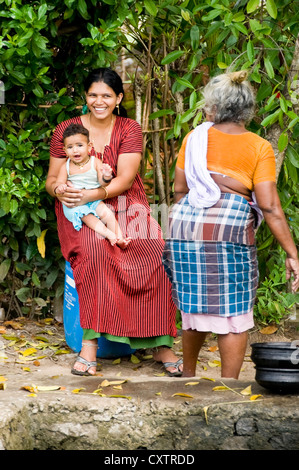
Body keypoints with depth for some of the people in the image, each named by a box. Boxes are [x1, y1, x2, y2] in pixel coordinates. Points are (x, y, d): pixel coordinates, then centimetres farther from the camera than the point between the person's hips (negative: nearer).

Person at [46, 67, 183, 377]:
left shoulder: (129, 130, 4)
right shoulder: (66, 130, 6)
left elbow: (125, 179, -7)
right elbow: (51, 179, 8)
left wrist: (93, 194, -24)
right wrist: (60, 190, -18)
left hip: (125, 207, 1)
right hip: (80, 213, -1)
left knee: (157, 255, -28)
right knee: (96, 247, -36)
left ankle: (160, 344, -20)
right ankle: (90, 340, -33)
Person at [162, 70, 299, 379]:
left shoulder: (194, 138, 11)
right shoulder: (259, 148, 2)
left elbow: (179, 190, 13)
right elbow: (269, 206, -5)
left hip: (186, 226, 4)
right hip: (230, 231, -4)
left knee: (195, 307, 19)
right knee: (234, 313, 5)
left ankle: (188, 376, 32)